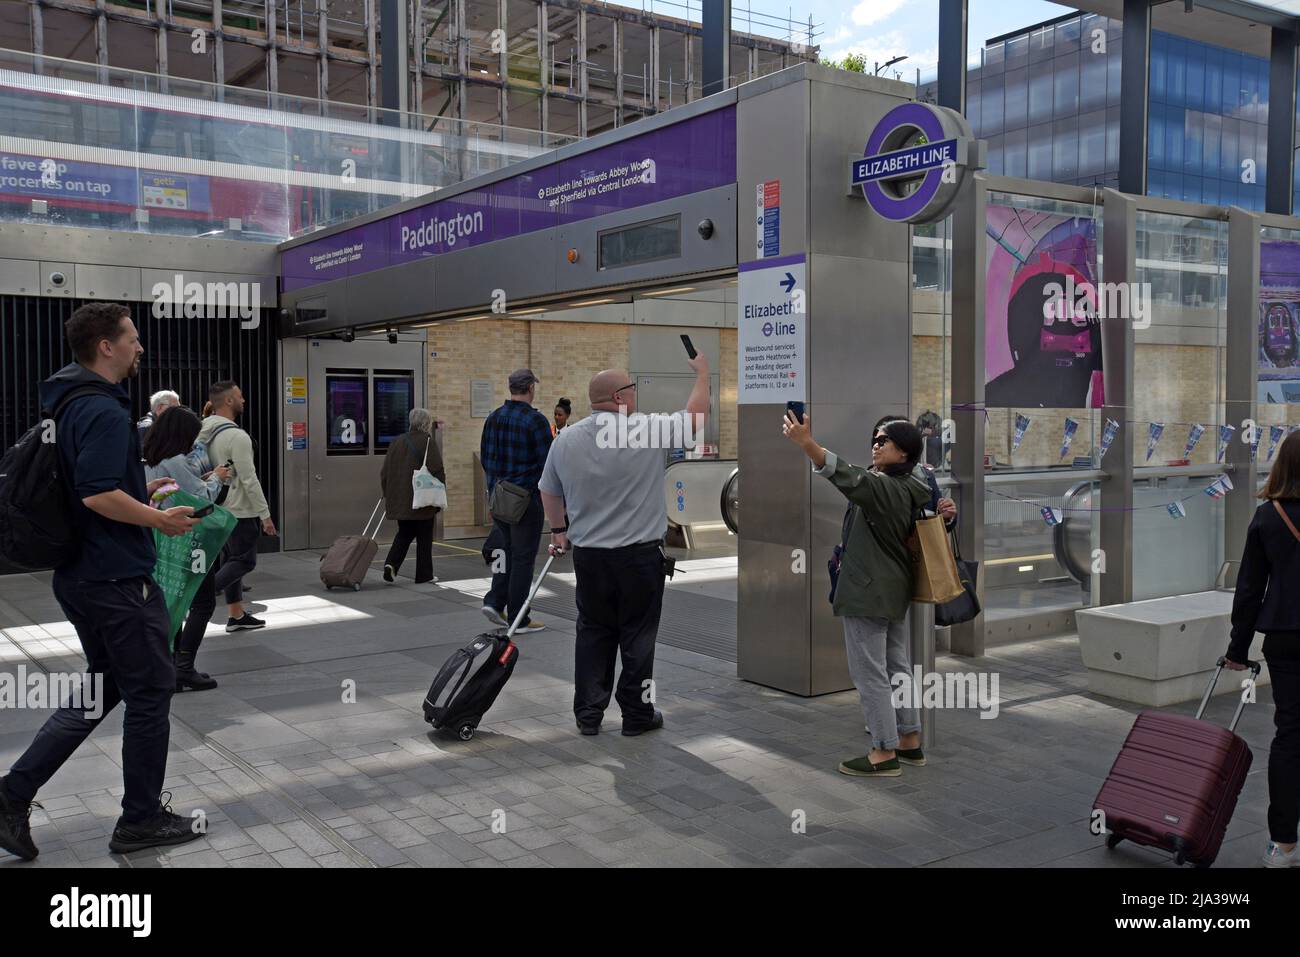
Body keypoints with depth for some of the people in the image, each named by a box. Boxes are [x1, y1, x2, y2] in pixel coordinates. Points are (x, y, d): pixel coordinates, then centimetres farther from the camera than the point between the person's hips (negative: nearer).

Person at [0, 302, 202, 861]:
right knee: (150, 692, 4)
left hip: (80, 576, 10)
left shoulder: (67, 403, 12)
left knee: (102, 689, 19)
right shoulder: (104, 411, -19)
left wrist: (144, 491, 17)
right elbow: (98, 495, -28)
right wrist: (159, 519, -15)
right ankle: (141, 820, 15)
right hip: (118, 579, -10)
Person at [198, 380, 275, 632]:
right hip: (239, 511, -9)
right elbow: (249, 479, -22)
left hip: (217, 508, 9)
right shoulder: (236, 436, -20)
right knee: (244, 561, -3)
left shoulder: (204, 433, 8)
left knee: (231, 560, 14)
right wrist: (265, 514, -17)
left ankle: (237, 615, 17)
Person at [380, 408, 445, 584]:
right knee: (424, 538, 6)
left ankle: (391, 563, -4)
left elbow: (384, 472, 12)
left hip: (398, 501, 5)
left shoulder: (397, 442, 9)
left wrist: (388, 495, 18)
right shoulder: (428, 443, -10)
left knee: (404, 534, 17)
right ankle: (424, 574, 11)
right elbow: (437, 471, -14)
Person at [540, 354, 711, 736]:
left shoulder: (566, 439, 2)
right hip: (640, 554, -4)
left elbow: (549, 492, 14)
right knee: (638, 636, 6)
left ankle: (588, 714, 16)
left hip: (588, 555, 4)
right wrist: (703, 372, 16)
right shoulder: (648, 431, -12)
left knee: (593, 633, 13)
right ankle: (636, 714, 16)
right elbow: (695, 417, 2)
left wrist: (558, 530, 29)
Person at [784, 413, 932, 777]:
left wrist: (806, 443, -53)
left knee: (870, 673, -2)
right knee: (898, 667, 18)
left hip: (868, 593, -10)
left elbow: (849, 477, -42)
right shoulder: (912, 488, 7)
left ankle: (885, 754, 5)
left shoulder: (882, 487, -22)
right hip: (894, 591, 10)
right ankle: (910, 743, 28)